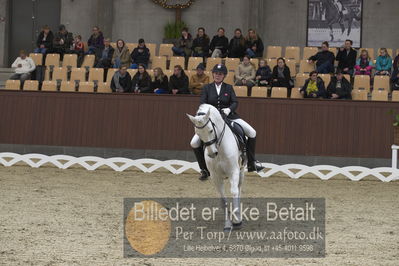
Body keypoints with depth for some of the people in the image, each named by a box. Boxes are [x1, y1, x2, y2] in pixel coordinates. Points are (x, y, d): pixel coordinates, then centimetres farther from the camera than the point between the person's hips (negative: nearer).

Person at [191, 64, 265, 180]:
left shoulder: (229, 88, 7)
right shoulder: (207, 88, 6)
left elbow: (235, 102, -3)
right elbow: (202, 103, -3)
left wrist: (229, 109, -25)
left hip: (229, 116, 1)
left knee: (252, 133, -12)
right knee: (194, 143, -15)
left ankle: (251, 163, 0)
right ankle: (204, 169, 2)